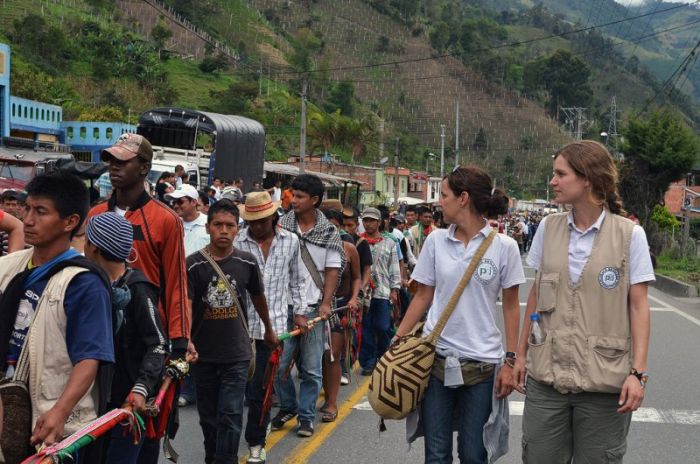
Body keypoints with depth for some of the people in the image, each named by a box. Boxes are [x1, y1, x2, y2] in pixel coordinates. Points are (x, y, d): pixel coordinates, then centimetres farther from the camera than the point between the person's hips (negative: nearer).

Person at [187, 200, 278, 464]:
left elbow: (258, 298, 15)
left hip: (237, 354, 0)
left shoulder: (247, 263, -1)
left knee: (231, 415, -6)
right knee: (208, 416, 14)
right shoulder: (193, 265, -7)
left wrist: (269, 330, 28)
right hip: (203, 354, 1)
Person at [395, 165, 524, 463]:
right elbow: (423, 296, 8)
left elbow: (511, 306, 0)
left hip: (481, 362, -2)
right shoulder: (435, 240, 2)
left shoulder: (504, 246, -5)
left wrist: (511, 361, -4)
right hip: (436, 358, 2)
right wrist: (396, 342, 4)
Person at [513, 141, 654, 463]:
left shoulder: (630, 235, -5)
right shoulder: (548, 228, 5)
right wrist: (522, 352, 11)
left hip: (604, 380, -3)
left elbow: (638, 306, -5)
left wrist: (638, 371, -12)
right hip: (546, 375, 3)